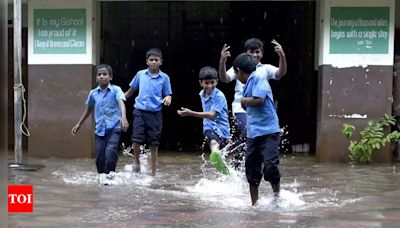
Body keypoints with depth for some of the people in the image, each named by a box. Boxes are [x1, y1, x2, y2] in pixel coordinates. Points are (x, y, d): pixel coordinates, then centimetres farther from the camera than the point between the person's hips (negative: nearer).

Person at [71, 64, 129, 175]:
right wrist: (78, 124, 26)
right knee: (100, 157, 4)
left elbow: (121, 103, -22)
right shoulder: (93, 93, 8)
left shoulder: (116, 90, -5)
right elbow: (89, 110, 23)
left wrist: (123, 117, -42)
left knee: (110, 154, -21)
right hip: (100, 129, 4)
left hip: (114, 128, -4)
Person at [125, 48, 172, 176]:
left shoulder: (164, 78, 3)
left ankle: (153, 173, 13)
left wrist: (167, 99, -16)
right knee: (136, 140, -11)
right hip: (140, 111, 0)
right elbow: (131, 91, 17)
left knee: (154, 144, 3)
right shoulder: (140, 74, 6)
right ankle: (136, 161, 18)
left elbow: (168, 94, 6)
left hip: (155, 113, 0)